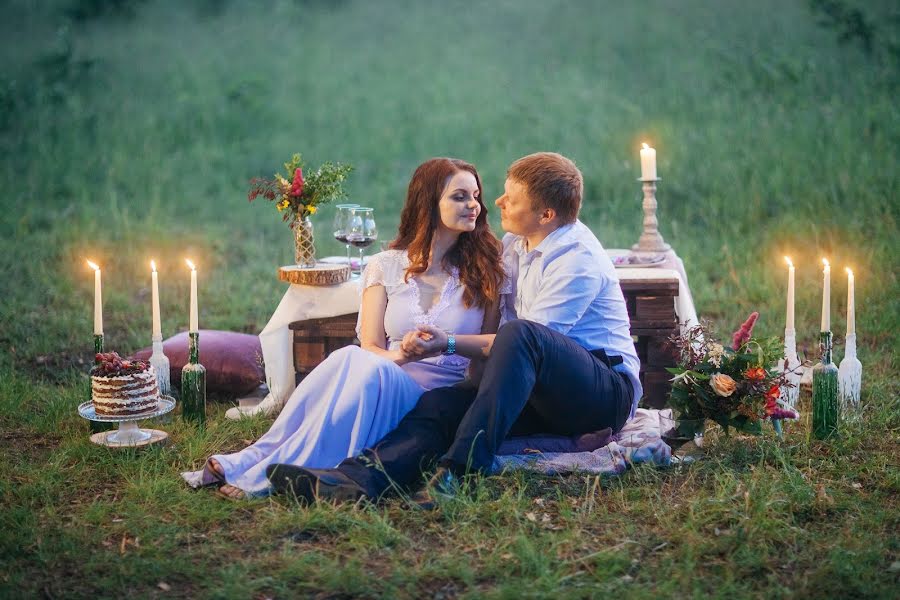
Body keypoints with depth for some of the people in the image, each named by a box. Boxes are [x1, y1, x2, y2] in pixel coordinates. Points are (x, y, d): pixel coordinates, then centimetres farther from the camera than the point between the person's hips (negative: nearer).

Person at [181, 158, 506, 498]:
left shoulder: (484, 272, 10)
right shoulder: (386, 267, 12)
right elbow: (371, 348, 5)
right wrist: (398, 356, -18)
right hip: (380, 389, 1)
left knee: (372, 371, -35)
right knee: (349, 358, -36)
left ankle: (265, 474, -38)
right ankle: (249, 462, -38)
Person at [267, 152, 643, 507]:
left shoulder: (578, 258, -13)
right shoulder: (513, 244, 15)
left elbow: (523, 336, -17)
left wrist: (449, 344, -18)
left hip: (607, 391, -7)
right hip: (543, 398, 7)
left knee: (519, 335, -37)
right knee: (442, 402, -21)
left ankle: (461, 470, -46)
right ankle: (360, 478, -44)